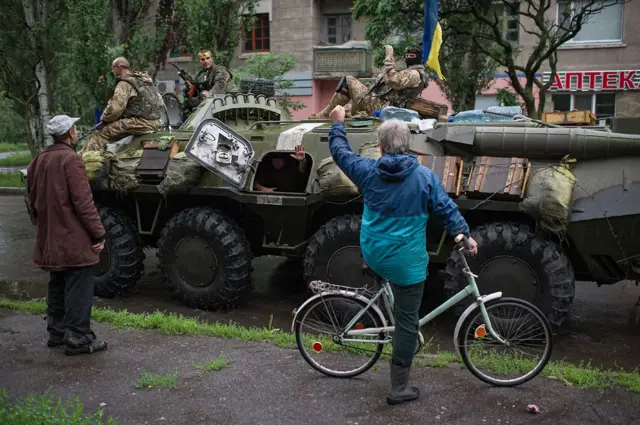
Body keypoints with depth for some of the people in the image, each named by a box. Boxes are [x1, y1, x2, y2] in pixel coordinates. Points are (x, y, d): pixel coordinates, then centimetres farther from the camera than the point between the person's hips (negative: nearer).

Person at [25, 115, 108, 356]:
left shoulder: (38, 161, 12)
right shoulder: (70, 159, -15)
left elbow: (32, 201, 17)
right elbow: (82, 201, -19)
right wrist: (98, 233, -15)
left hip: (49, 240, 9)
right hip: (73, 240, -8)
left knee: (57, 286, 18)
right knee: (78, 289, -3)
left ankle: (56, 332, 26)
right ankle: (78, 338, -1)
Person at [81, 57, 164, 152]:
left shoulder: (124, 83, -6)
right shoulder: (144, 79, 21)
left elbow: (115, 107, -16)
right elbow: (160, 102, 22)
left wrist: (103, 119, 3)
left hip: (141, 122, -10)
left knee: (100, 133, -7)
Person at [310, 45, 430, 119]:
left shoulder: (414, 74, -11)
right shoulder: (411, 72, 24)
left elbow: (393, 80, -28)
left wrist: (389, 57, -21)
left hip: (379, 106, -11)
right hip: (382, 106, 11)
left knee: (348, 81, -6)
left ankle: (325, 114, -3)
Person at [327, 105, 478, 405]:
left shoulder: (368, 171, -5)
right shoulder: (424, 176, -11)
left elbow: (340, 152, 10)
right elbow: (447, 208, -4)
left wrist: (338, 122, 25)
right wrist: (465, 235, 12)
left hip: (372, 256, 3)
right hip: (406, 263, -3)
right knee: (407, 324, 7)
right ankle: (399, 388, 16)